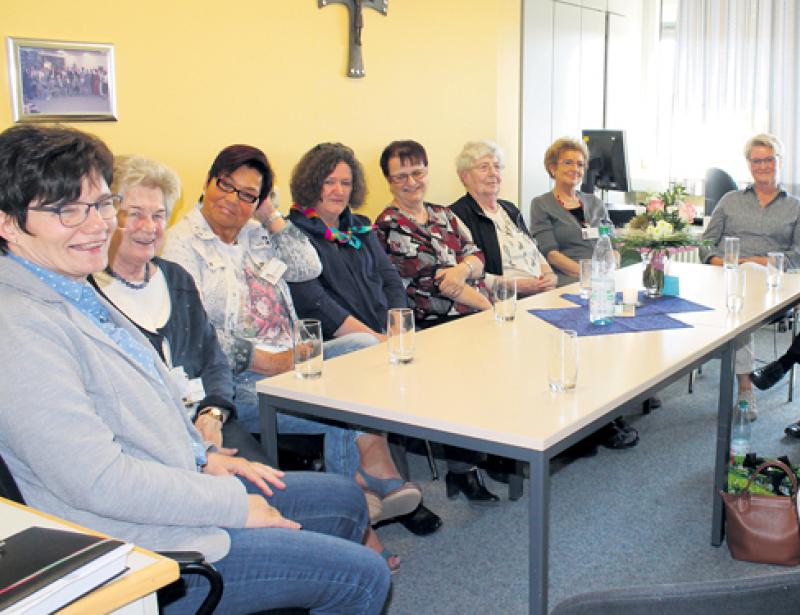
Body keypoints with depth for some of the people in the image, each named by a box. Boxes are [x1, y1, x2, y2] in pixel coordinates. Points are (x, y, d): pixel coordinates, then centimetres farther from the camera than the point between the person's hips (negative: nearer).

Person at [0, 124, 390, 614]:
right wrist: (235, 503, -18)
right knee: (364, 575, -7)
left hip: (187, 484, 10)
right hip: (146, 553, -10)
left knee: (344, 498, 20)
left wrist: (204, 460, 8)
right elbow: (100, 481, -28)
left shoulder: (74, 292, 8)